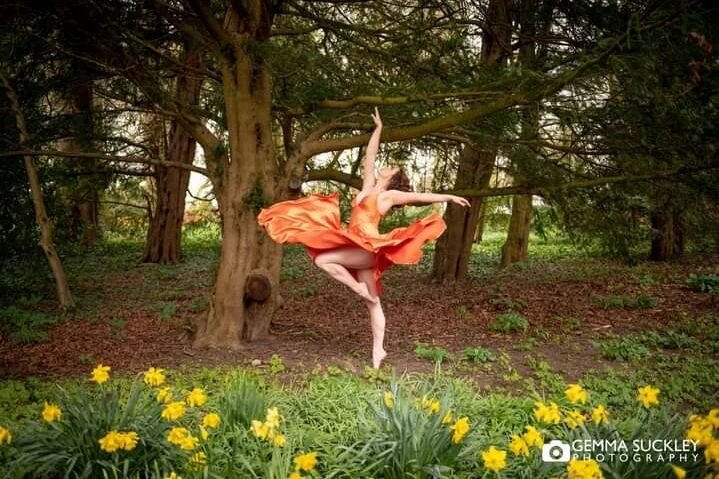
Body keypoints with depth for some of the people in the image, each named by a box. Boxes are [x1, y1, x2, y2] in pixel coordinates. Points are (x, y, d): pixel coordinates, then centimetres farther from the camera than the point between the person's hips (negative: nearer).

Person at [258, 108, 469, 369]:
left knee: (323, 259, -19)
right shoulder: (369, 187, 18)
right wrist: (378, 128, 24)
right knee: (372, 302, 6)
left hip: (368, 248, -7)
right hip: (358, 249, 7)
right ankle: (378, 350, 9)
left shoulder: (391, 195, 2)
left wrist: (450, 197, -2)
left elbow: (421, 196, 1)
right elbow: (369, 157, 22)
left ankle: (359, 288, -7)